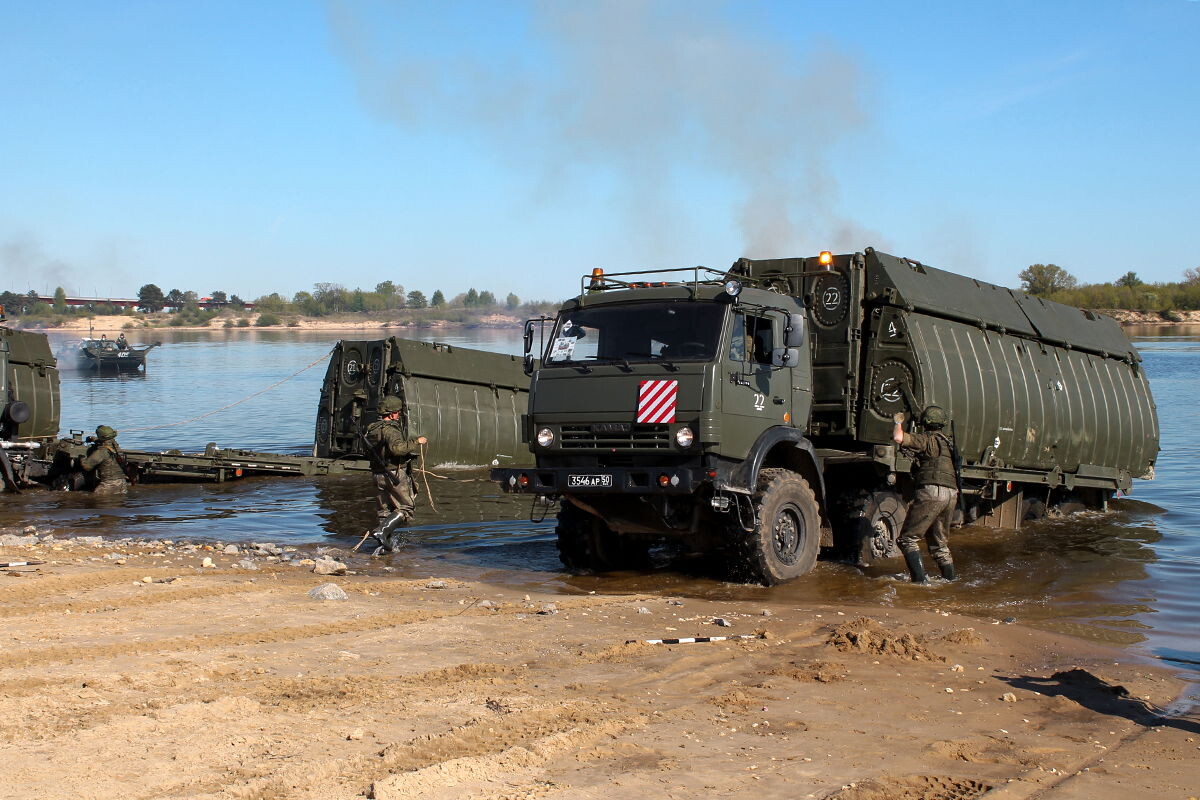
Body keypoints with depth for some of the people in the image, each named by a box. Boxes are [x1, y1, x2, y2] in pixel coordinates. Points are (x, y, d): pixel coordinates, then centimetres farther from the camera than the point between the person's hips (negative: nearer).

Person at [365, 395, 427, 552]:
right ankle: (382, 531, -14)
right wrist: (416, 442, -22)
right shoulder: (390, 429, -17)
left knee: (384, 510, 14)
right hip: (395, 474, -9)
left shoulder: (372, 429, 12)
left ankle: (388, 545, 14)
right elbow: (397, 448, -34)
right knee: (406, 507, 0)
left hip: (379, 475, 9)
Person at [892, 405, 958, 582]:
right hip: (951, 495, 8)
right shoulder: (949, 443, 23)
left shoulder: (928, 440, -2)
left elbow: (898, 438, -16)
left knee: (908, 538, -3)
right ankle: (950, 579, 15)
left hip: (932, 491, -8)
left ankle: (919, 579, -14)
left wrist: (898, 422, 3)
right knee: (939, 541, 20)